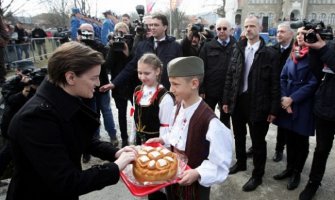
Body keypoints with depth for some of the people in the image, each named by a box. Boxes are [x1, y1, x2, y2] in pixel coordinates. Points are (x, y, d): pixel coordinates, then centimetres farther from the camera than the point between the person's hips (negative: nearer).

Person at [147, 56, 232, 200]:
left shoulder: (210, 122, -29)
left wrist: (197, 173, -34)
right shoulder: (177, 108, -5)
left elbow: (220, 164, -22)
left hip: (194, 186, -6)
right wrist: (163, 140, -3)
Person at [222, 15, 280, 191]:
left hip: (258, 104, -4)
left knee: (258, 141, 9)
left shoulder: (270, 54, -8)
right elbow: (230, 76, 6)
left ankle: (257, 175, 27)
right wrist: (226, 100, 4)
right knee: (239, 136, 20)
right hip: (238, 101, 4)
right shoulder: (237, 50, 4)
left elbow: (275, 83, -8)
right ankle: (240, 163, 44)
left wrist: (273, 109, -9)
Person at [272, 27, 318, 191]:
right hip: (287, 102, 5)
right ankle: (289, 168, 28)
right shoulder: (292, 55, 10)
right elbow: (283, 78, 7)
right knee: (289, 137, 12)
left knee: (301, 139, 8)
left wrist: (292, 99, -15)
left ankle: (297, 172, 23)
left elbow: (313, 83, -13)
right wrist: (284, 98, -7)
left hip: (303, 105, -4)